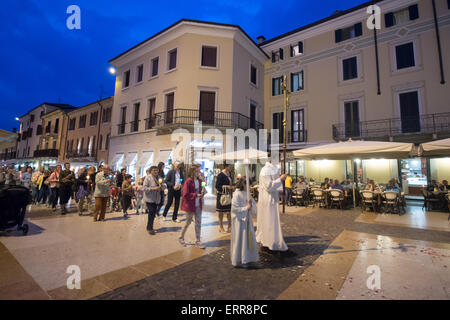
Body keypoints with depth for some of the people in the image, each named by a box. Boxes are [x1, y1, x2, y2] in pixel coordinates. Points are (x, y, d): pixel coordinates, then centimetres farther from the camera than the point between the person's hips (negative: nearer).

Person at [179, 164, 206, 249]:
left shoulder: (199, 181, 4)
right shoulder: (188, 181, -16)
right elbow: (185, 195, -18)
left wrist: (202, 192, -8)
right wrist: (196, 195, -23)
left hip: (198, 205, 6)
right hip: (190, 205, -6)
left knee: (198, 223, 9)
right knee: (188, 222, 10)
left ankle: (198, 241, 23)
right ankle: (181, 238, 34)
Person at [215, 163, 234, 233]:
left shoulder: (229, 173, 7)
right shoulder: (220, 175, -16)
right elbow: (217, 186, -16)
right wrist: (226, 187, -25)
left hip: (229, 195, 7)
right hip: (222, 195, -7)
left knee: (229, 211, 12)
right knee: (221, 212, 7)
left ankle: (229, 226, 25)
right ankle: (221, 227, 22)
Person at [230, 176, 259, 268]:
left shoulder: (247, 193, 7)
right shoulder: (237, 194, -17)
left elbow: (253, 203, 10)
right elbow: (235, 208, -19)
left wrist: (251, 205, -11)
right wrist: (246, 208, -18)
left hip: (247, 219, 8)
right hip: (239, 220, -8)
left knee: (248, 238, 16)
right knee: (240, 239, 3)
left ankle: (247, 258, 32)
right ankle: (239, 260, 18)